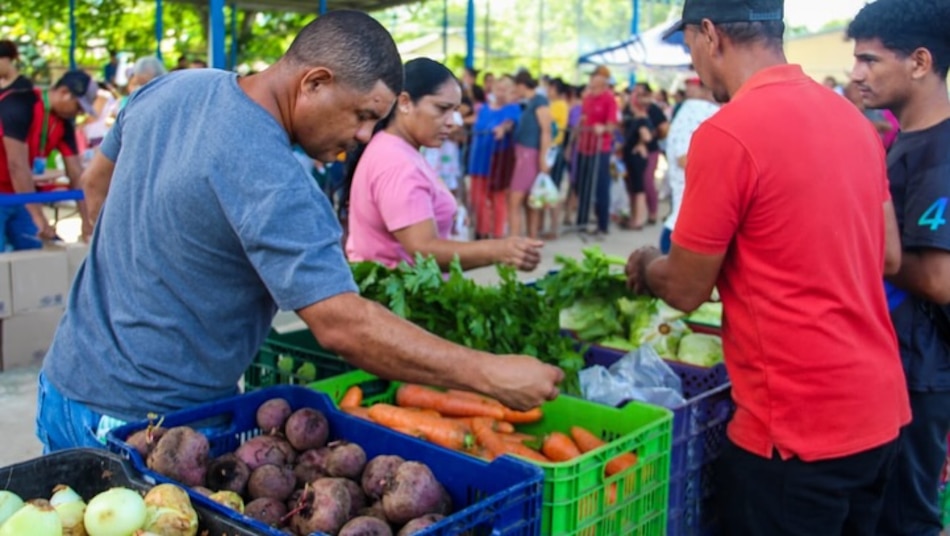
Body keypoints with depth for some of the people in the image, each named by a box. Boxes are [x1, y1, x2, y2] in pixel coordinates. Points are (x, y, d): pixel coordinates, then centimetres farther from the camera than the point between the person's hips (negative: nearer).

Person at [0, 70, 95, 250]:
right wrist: (39, 219, -30)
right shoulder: (19, 105, -23)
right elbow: (17, 164, -28)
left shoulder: (64, 124, -1)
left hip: (18, 195, 7)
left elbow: (76, 173, 0)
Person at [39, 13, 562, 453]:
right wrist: (490, 374, -29)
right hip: (139, 420, -9)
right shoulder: (270, 181, -29)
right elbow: (341, 325, -33)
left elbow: (97, 180, 15)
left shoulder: (169, 88, -1)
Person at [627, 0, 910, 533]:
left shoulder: (726, 134, -18)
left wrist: (645, 266, 11)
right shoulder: (852, 117, 5)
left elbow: (686, 289, -10)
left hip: (801, 425, -7)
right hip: (882, 409, 7)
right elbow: (888, 257, 13)